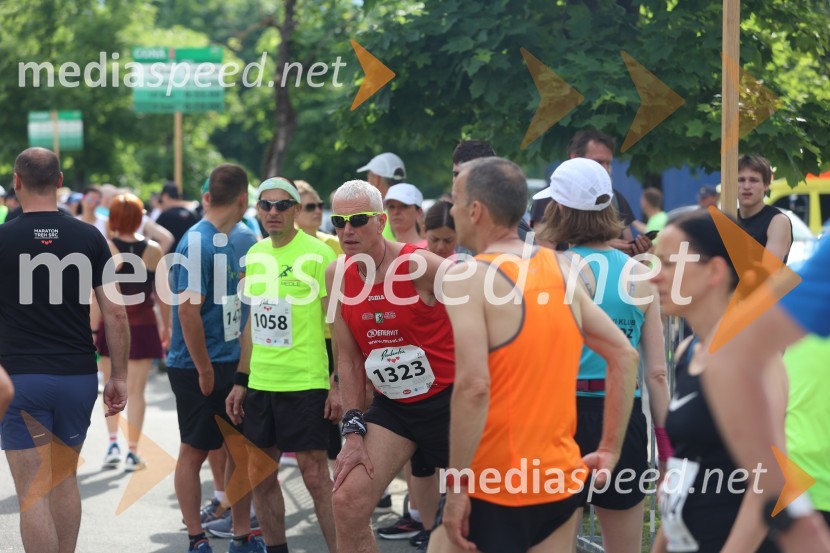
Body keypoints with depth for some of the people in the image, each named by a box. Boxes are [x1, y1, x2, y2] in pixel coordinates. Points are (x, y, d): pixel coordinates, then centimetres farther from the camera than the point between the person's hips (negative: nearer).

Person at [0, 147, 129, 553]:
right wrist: (119, 376, 6)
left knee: (33, 493, -1)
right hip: (79, 375, 3)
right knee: (65, 479, 19)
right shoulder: (89, 238, 0)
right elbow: (115, 313, -2)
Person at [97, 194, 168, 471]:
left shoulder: (105, 249, -9)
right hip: (142, 326, 1)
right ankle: (133, 453, 6)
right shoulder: (153, 250, -4)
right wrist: (166, 325, 15)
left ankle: (113, 443, 7)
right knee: (136, 391, 5)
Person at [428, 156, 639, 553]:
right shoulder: (561, 269, 7)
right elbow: (624, 357, 9)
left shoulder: (467, 277, -12)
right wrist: (610, 449, 14)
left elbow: (474, 386, -23)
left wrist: (457, 482, -17)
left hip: (495, 489, -6)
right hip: (562, 480, 6)